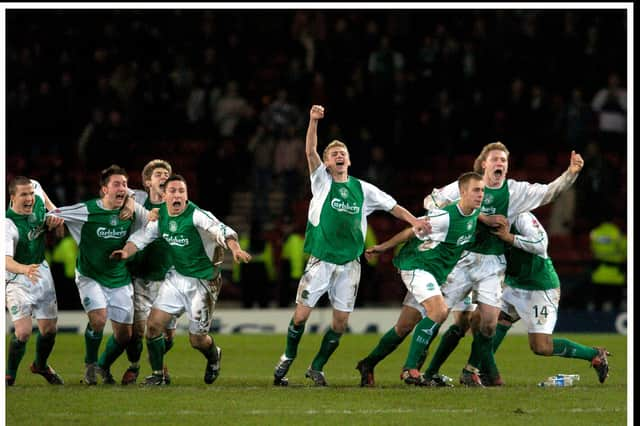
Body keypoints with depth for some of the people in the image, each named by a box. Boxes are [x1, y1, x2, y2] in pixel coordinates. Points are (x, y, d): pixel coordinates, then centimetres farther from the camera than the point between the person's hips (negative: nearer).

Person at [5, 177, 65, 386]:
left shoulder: (37, 202, -10)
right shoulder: (8, 225, -29)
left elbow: (37, 186, 17)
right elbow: (6, 261, -42)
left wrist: (53, 210, 4)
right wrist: (25, 270, -62)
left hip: (41, 271, 6)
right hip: (17, 277, -6)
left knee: (49, 328, 10)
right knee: (23, 331, -19)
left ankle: (40, 365, 38)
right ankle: (9, 376, 2)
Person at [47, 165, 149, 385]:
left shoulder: (132, 210, -5)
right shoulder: (86, 211, -15)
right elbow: (50, 215, -7)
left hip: (120, 280, 4)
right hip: (90, 277, -4)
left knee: (124, 334, 2)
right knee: (98, 319, -25)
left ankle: (104, 367, 32)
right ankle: (90, 365, 1)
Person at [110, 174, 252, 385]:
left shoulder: (197, 215, -21)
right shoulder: (160, 216, -2)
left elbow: (222, 231, -33)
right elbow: (142, 237, 6)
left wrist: (235, 249, -52)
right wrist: (126, 251, -15)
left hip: (202, 282, -5)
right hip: (176, 277, 5)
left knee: (197, 340, 1)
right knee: (154, 324, -6)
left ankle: (213, 356, 38)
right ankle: (158, 374, 11)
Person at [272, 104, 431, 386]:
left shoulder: (362, 189, 9)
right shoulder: (322, 180, 2)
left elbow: (392, 205, 13)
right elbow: (310, 151, -11)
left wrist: (414, 221, -4)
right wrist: (313, 121, -25)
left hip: (349, 264, 3)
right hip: (320, 260, -3)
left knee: (340, 323, 0)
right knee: (301, 314, -6)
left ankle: (317, 368, 17)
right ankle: (287, 359, 17)